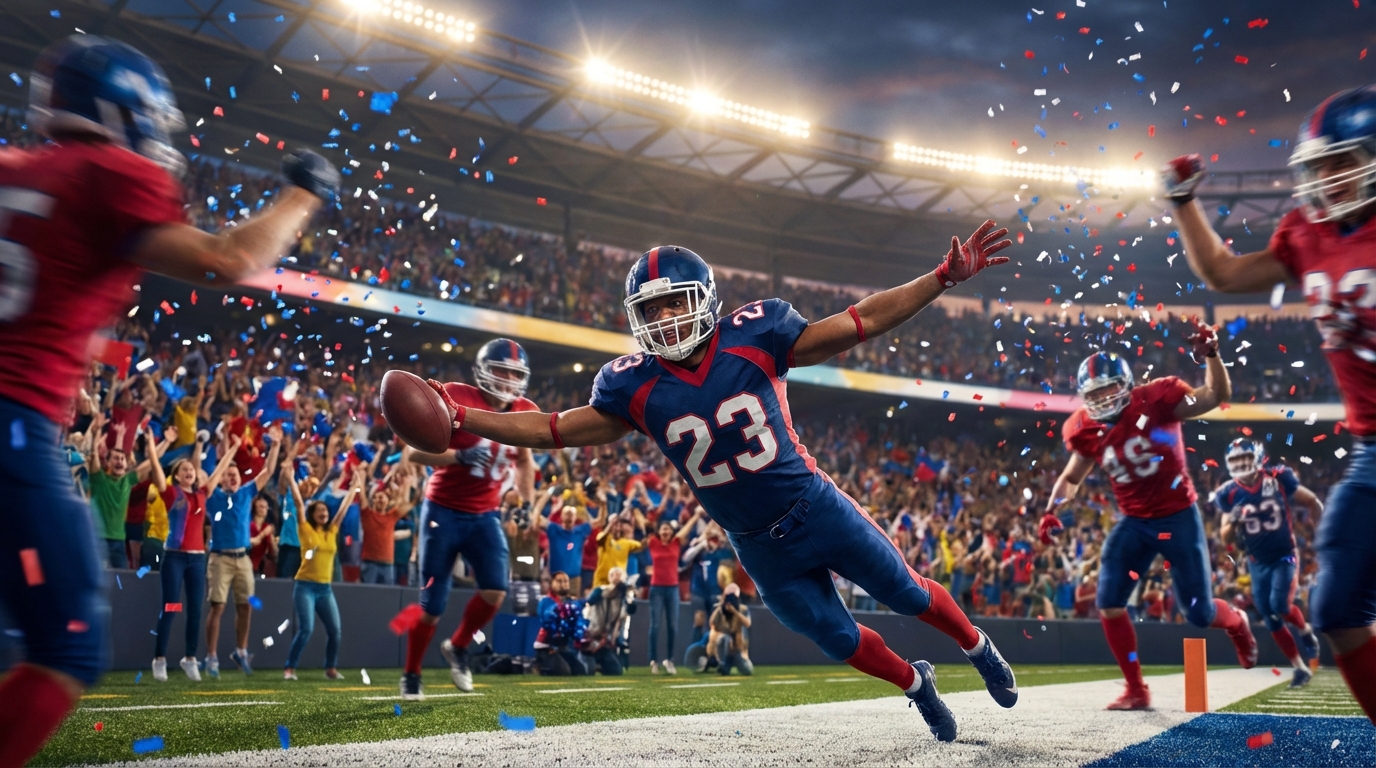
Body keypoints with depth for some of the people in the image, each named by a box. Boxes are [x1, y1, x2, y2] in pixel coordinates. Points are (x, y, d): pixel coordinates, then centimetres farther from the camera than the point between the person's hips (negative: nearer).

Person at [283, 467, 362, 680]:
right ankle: (289, 668, -3)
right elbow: (299, 503, -7)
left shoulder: (332, 531, 9)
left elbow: (344, 507, 14)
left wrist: (356, 485, 18)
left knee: (335, 630, 0)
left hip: (325, 588, 5)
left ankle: (331, 669, 13)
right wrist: (290, 477, -10)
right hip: (305, 586, -5)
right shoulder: (306, 529, -2)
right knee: (306, 629, -15)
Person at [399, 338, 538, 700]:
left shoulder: (524, 413, 2)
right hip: (443, 511, -4)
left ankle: (457, 647, 15)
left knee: (496, 590, -14)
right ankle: (411, 674, 22)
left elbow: (524, 461, 21)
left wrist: (527, 503, 11)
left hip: (485, 516, 4)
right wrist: (460, 457, -28)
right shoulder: (455, 399, -14)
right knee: (432, 605, -1)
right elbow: (414, 452, -14)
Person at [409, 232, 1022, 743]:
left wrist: (944, 277, -21)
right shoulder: (636, 387, -13)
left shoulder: (754, 338, -18)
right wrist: (460, 419, -12)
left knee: (909, 593, 15)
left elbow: (861, 322, -15)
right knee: (840, 639, 14)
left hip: (816, 508, -1)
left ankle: (979, 649, 48)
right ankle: (916, 685, 47)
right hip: (762, 551, 1)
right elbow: (555, 429, -5)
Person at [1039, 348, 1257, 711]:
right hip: (1134, 522, 4)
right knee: (1109, 603, -10)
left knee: (1199, 614, 1)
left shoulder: (1156, 399, -15)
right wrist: (1052, 510, -6)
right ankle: (1136, 690, 4)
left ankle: (1237, 623, 40)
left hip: (1179, 517, -4)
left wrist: (1211, 355, -31)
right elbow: (1072, 477, 10)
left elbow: (1217, 395, -17)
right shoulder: (1089, 430, -2)